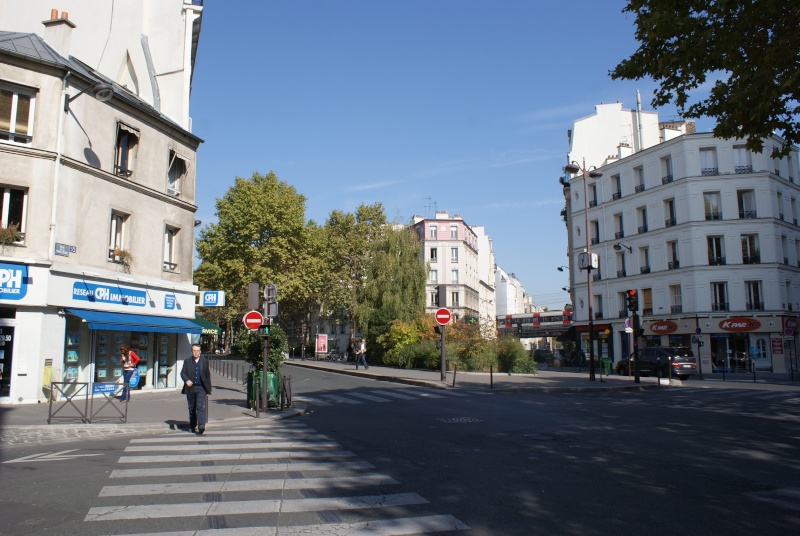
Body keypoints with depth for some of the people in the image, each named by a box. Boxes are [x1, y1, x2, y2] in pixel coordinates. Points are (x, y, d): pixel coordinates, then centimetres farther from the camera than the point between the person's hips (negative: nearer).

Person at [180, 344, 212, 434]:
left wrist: (208, 389, 7)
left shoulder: (205, 361, 7)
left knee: (200, 407, -15)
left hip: (201, 388, -2)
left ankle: (201, 426, -25)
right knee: (191, 409, 10)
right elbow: (182, 373, 0)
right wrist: (186, 380, -22)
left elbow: (208, 375, 9)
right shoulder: (187, 361, 7)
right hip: (190, 388, 2)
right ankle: (192, 426, 22)